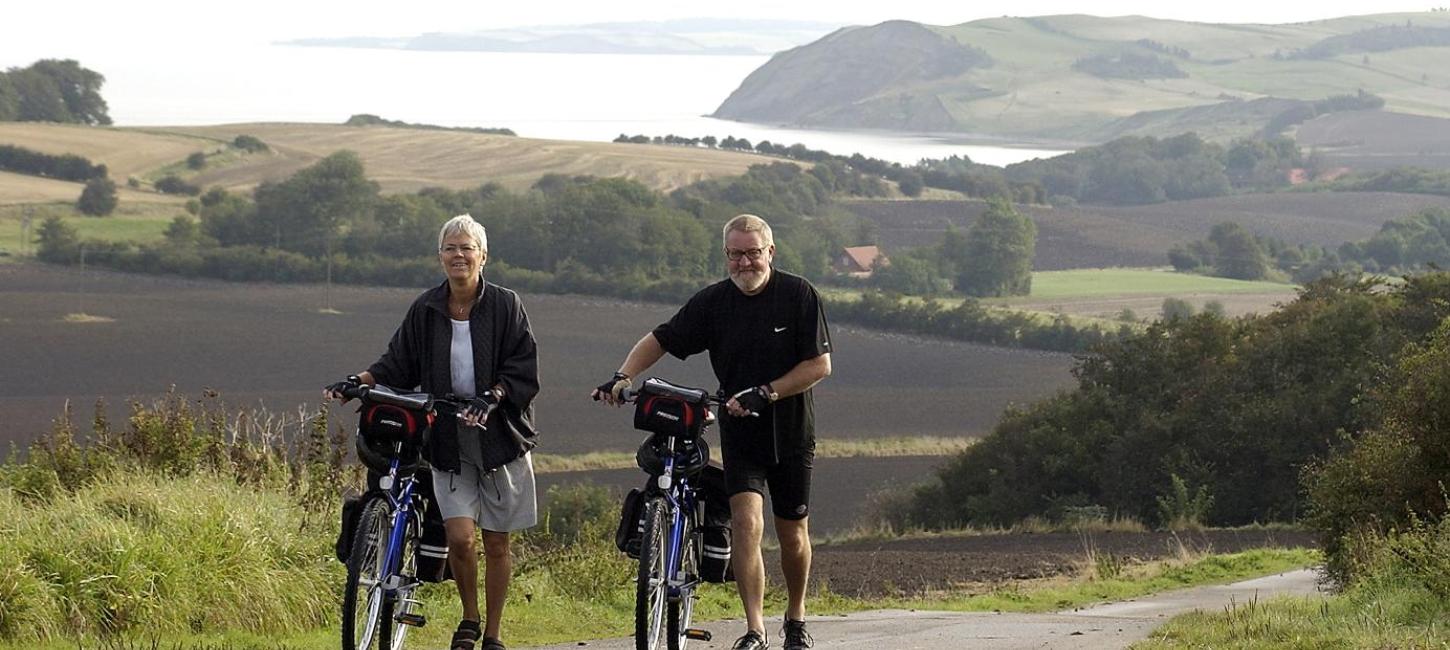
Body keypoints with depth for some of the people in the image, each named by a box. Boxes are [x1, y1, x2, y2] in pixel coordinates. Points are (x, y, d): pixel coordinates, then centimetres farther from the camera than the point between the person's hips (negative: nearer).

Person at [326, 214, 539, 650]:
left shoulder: (504, 306, -4)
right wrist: (358, 382, -8)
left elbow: (523, 373, -6)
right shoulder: (426, 311, 4)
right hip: (448, 441, 1)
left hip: (499, 435, -1)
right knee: (459, 536, -12)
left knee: (496, 543, 5)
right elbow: (398, 366, 8)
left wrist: (492, 397, -23)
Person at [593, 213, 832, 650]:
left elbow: (820, 365, -10)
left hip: (791, 432, -1)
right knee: (746, 521, -17)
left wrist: (764, 394, -19)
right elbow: (661, 340, 3)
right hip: (739, 432, 1)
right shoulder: (713, 302, -2)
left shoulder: (799, 295, -8)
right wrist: (623, 377, -14)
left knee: (792, 533, 9)